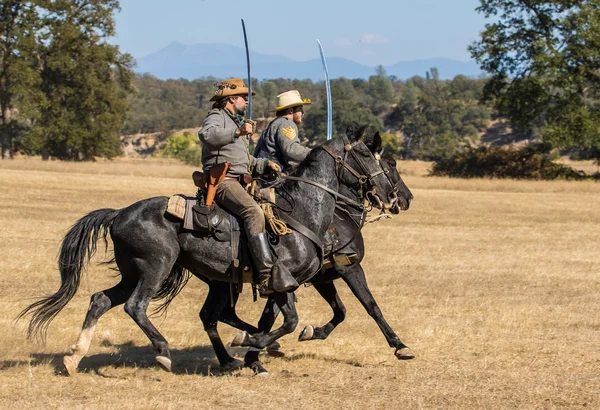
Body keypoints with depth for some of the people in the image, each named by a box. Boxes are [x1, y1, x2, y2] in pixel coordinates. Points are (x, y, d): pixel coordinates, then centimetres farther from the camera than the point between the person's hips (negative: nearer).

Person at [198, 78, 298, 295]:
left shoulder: (235, 122, 31)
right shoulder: (216, 117, -1)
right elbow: (206, 135, -26)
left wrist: (264, 164, 20)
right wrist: (237, 132, -35)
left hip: (238, 183, 11)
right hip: (223, 181, -11)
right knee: (254, 212, -32)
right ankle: (268, 277, -43)